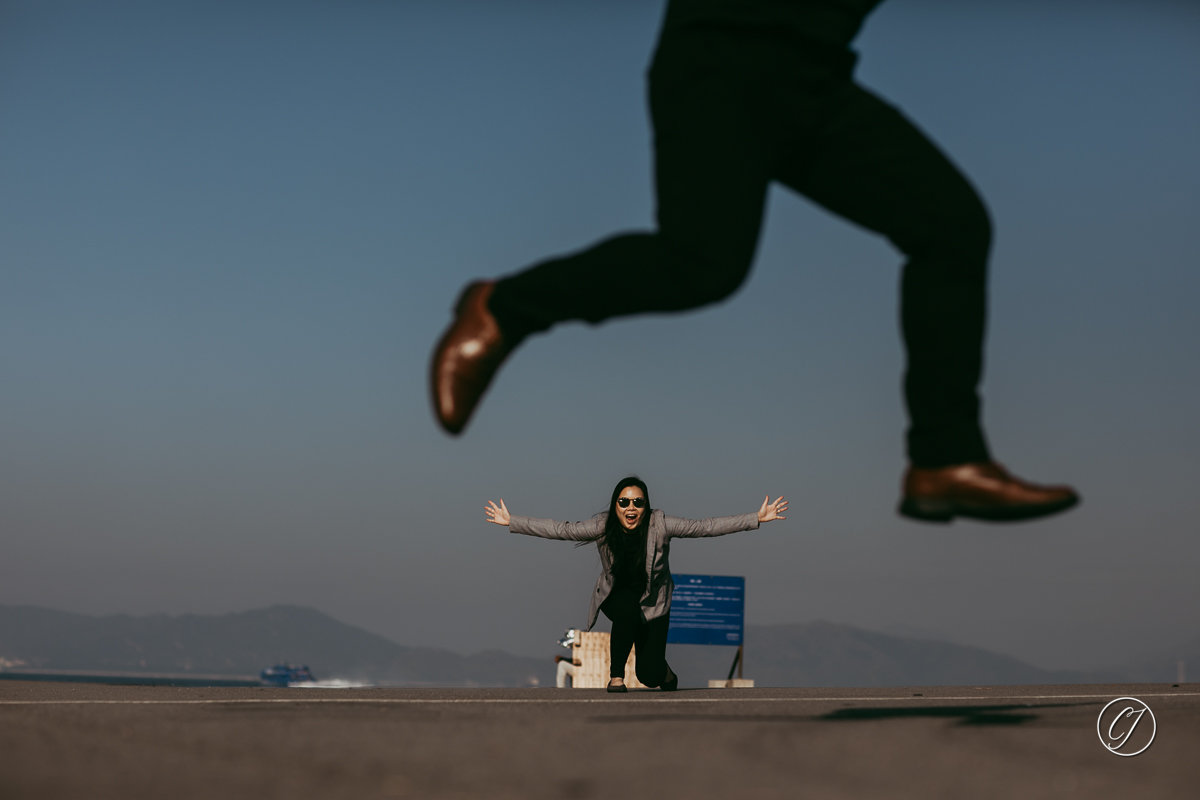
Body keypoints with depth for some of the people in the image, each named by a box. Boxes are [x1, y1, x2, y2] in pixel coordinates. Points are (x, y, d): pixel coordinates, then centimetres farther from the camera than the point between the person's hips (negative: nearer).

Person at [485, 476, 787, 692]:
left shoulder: (660, 525, -22)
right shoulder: (603, 526, -19)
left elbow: (705, 526, -24)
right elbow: (561, 530, -17)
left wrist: (758, 518, -29)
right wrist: (511, 522, -21)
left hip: (654, 603, 0)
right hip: (616, 597, 0)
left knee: (649, 675, -11)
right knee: (626, 608, -38)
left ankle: (666, 673, 31)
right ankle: (616, 675, -17)